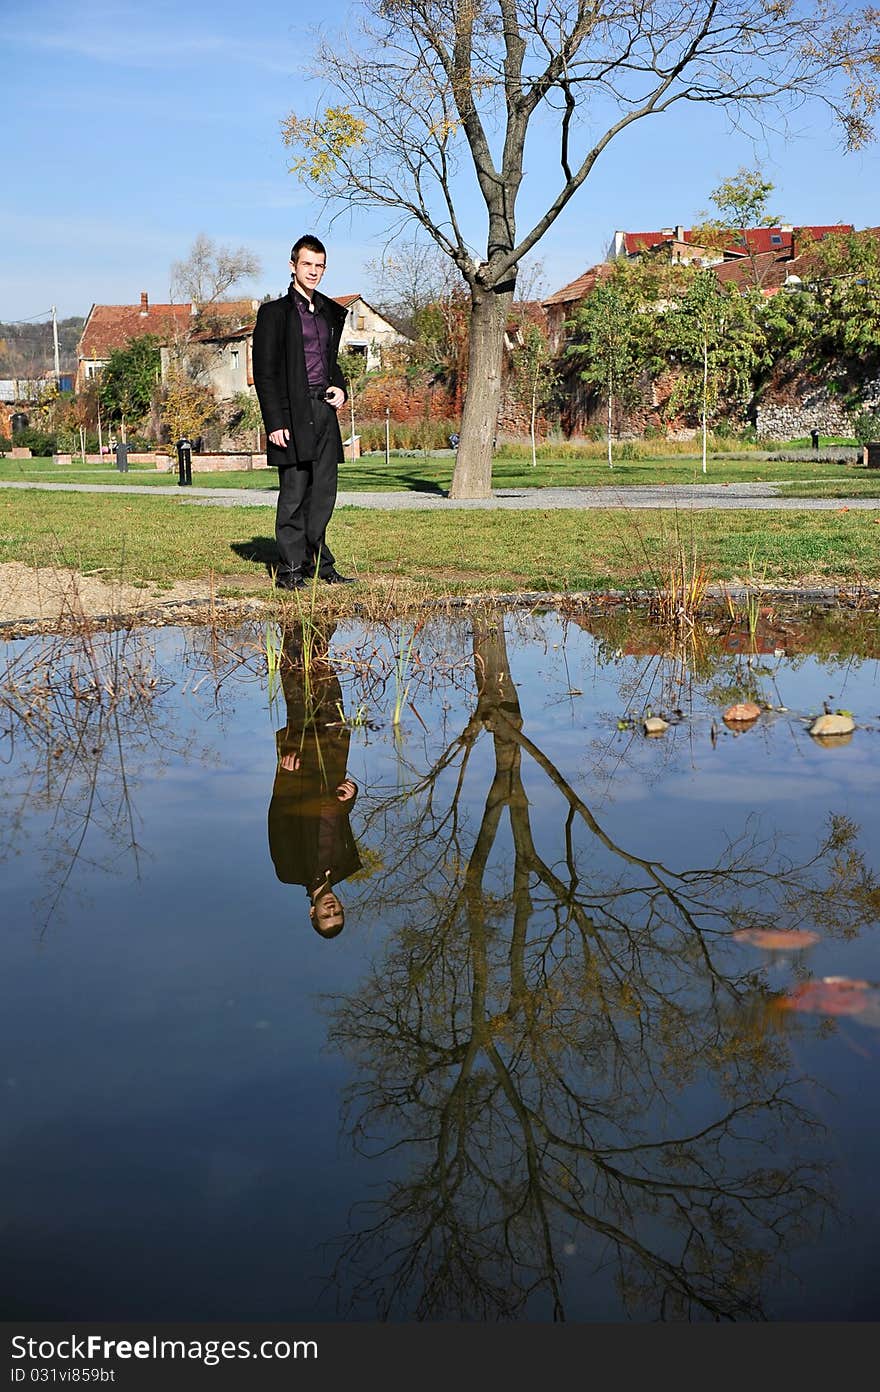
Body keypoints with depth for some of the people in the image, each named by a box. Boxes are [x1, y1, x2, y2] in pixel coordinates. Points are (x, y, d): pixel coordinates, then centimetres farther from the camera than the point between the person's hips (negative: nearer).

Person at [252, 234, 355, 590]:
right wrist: (275, 423, -13)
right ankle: (290, 568, -1)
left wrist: (339, 387, 8)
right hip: (292, 413, -6)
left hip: (324, 409, 6)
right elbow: (264, 372, -6)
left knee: (323, 492, 7)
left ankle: (318, 563, 14)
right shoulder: (275, 312, -2)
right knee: (294, 491, -5)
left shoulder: (331, 312, 18)